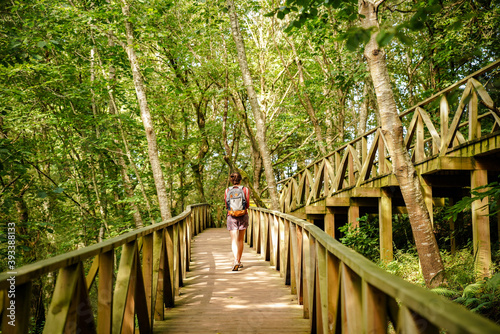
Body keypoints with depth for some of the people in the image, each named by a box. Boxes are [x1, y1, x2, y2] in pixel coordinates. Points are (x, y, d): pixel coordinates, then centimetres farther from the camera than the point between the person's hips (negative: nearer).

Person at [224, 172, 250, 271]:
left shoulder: (227, 191, -2)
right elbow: (247, 205, -2)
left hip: (231, 217, 0)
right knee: (240, 240, 15)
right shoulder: (245, 190, -5)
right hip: (243, 217, 0)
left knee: (234, 240, -4)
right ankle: (239, 261, 24)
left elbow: (226, 206, 4)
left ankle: (236, 260, -25)